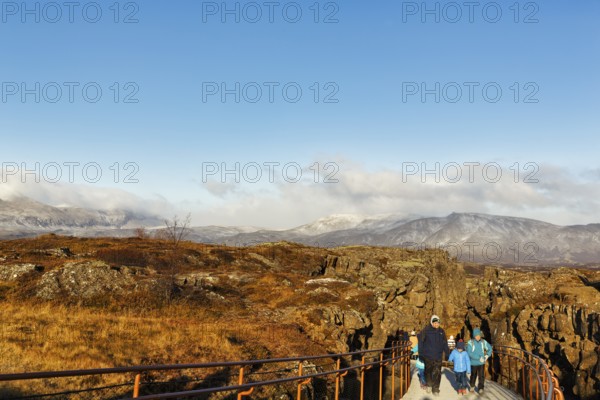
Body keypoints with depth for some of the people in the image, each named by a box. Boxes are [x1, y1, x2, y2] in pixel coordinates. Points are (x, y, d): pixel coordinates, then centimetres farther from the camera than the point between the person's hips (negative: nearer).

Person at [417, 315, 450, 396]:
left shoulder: (441, 331, 4)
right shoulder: (426, 330, -8)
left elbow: (445, 344, 12)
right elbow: (421, 342, -6)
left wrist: (448, 353, 12)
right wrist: (421, 354, -6)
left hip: (438, 357, 2)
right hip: (428, 356, -2)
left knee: (437, 373, -2)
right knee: (428, 372, 13)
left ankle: (436, 389, 8)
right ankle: (428, 384, 35)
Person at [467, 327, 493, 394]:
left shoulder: (483, 342, -4)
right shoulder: (470, 342, -15)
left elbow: (490, 348, 11)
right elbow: (469, 353, -22)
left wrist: (487, 355, -4)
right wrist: (479, 358, -25)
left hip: (481, 363, 1)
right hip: (473, 363, -1)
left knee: (481, 376, -9)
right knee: (473, 376, 16)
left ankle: (480, 389, 0)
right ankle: (472, 386, 38)